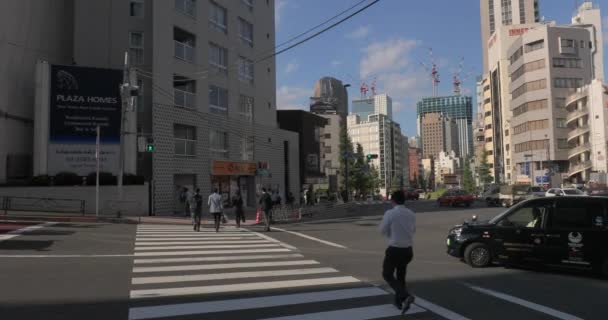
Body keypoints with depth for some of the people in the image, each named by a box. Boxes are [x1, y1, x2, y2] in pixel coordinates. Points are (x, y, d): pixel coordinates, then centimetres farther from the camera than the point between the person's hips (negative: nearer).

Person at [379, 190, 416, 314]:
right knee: (401, 274, 24)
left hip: (394, 249, -5)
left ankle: (405, 296, -10)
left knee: (387, 275, 10)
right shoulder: (411, 214, 0)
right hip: (408, 249, 5)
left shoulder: (390, 213, -15)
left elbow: (383, 230, -4)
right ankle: (399, 301, 32)